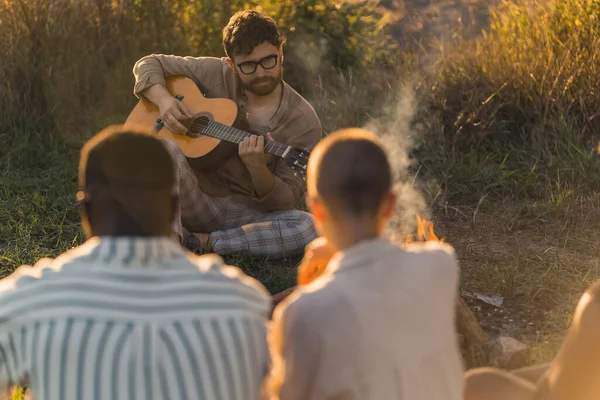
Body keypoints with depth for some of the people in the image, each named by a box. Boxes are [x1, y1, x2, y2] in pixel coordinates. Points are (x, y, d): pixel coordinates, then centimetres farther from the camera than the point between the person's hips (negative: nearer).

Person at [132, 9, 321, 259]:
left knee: (308, 227, -32)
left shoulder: (303, 121, -8)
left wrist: (258, 169, -30)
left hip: (248, 213, 0)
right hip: (194, 200, 1)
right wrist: (163, 100, -12)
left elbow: (287, 201, -9)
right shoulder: (218, 75, -1)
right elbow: (149, 65, 10)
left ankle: (200, 241, -20)